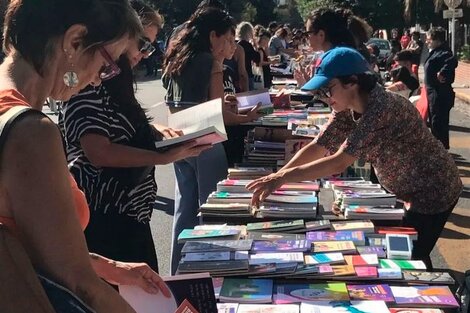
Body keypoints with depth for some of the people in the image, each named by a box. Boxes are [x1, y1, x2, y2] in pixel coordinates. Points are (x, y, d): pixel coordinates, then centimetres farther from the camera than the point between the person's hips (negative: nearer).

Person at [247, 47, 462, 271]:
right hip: (413, 191, 8)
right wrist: (275, 177, -22)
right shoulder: (347, 109, -7)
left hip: (433, 192, -8)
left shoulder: (383, 109, -34)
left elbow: (339, 163, -38)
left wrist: (283, 177, -36)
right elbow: (317, 146, -9)